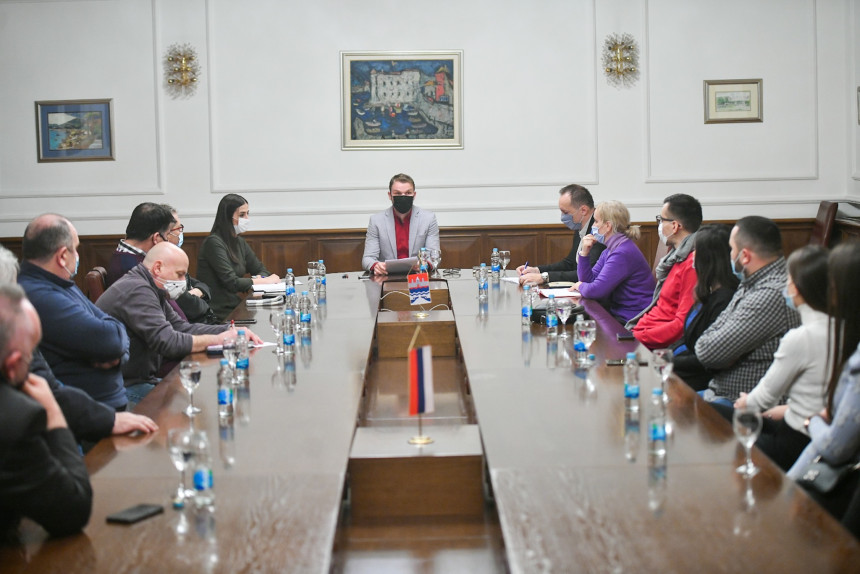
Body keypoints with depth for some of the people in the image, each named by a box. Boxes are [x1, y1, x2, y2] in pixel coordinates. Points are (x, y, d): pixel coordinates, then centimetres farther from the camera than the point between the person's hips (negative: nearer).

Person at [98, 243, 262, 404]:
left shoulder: (150, 291, 15)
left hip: (143, 379, 10)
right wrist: (216, 340, -19)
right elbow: (166, 341, -27)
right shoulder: (136, 291, -19)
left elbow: (183, 327, 13)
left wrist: (231, 331, 1)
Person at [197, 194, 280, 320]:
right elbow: (231, 283, -19)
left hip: (236, 306, 8)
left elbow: (260, 270, 17)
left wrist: (259, 279, -7)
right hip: (220, 313, -8)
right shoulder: (214, 242, -13)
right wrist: (265, 281, -10)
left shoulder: (239, 242, 13)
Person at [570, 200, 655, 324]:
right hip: (619, 314, 9)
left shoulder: (623, 254, -20)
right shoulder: (610, 251, 13)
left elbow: (597, 291, -23)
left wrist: (581, 286, -2)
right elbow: (589, 280, 12)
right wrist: (584, 253, -1)